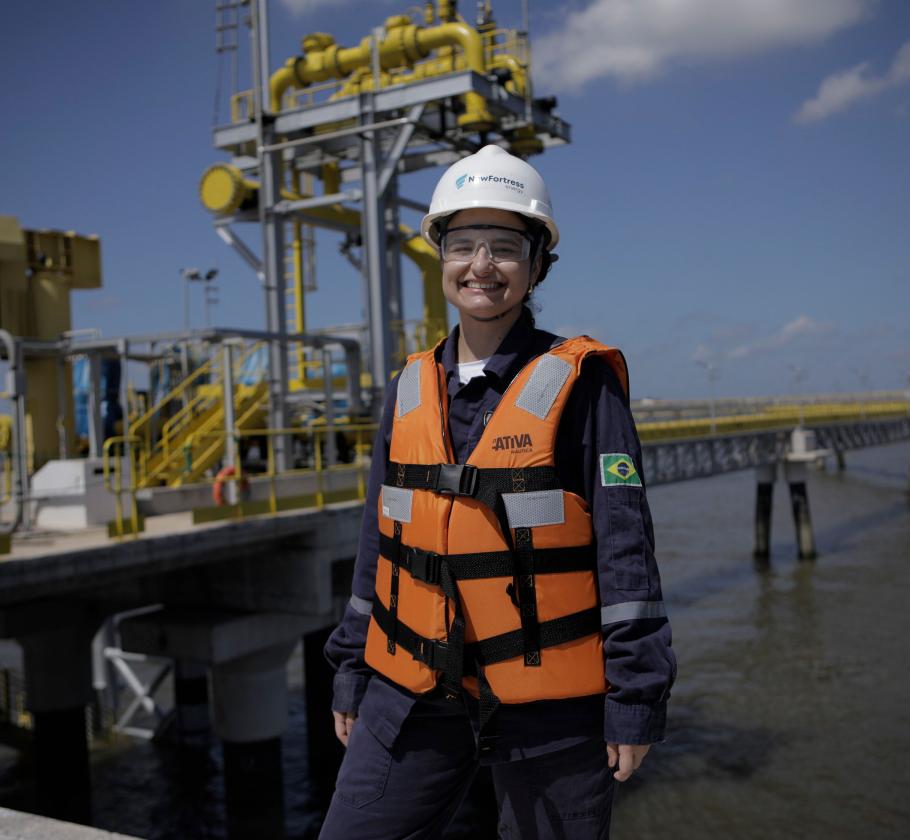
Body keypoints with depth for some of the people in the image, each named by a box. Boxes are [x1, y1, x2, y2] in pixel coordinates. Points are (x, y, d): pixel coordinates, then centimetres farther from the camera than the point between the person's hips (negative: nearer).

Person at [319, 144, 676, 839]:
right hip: (414, 694, 4)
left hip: (551, 701, -4)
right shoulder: (411, 388, 6)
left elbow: (626, 548, -8)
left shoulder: (581, 383, -8)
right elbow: (379, 542, 12)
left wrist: (637, 696, -8)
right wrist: (351, 674, 14)